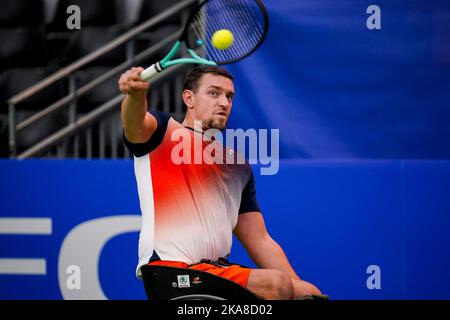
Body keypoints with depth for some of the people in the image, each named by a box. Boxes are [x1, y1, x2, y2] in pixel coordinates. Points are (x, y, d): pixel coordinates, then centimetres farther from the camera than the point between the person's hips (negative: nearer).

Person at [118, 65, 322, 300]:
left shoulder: (238, 167, 24)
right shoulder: (162, 133, 7)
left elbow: (260, 242, 21)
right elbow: (134, 122, -18)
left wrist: (301, 288, 8)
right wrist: (136, 94, -43)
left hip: (220, 271, 7)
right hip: (170, 269, -7)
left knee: (309, 292, -7)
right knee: (277, 284, -25)